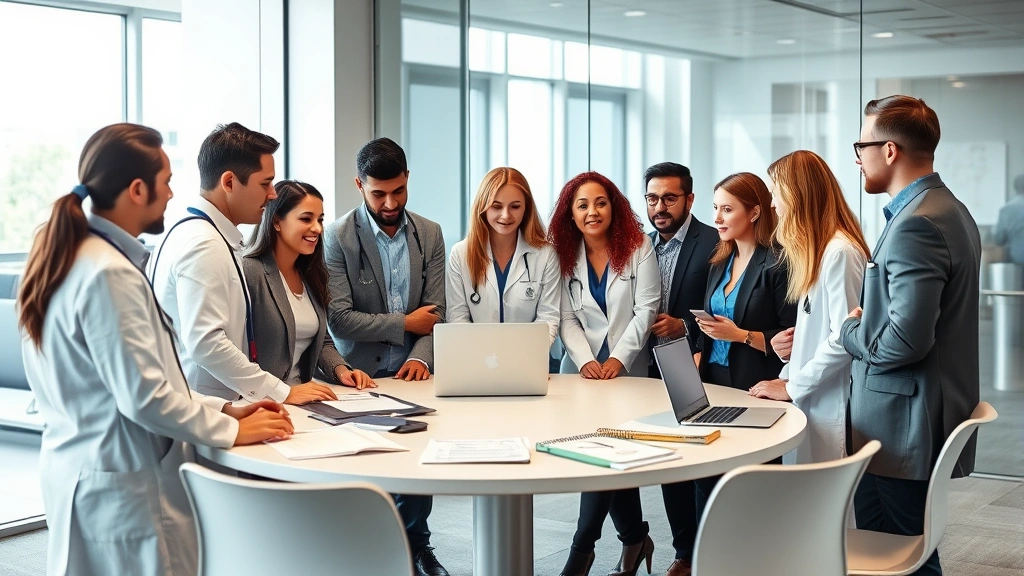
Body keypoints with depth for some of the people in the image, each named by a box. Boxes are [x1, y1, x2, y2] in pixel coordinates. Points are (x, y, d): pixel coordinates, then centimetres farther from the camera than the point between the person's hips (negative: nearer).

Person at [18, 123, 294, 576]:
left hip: (83, 469, 10)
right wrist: (231, 431, -9)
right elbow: (144, 397, -22)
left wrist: (223, 409, 9)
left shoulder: (72, 257, 8)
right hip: (122, 486, -10)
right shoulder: (109, 273, -21)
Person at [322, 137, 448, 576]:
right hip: (362, 375, -3)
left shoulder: (429, 234, 6)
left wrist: (421, 358, -15)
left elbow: (435, 312, 3)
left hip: (411, 373, 3)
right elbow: (338, 318, -13)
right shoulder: (338, 237, -7)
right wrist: (405, 323, -8)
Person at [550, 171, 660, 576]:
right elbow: (568, 318, 2)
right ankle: (635, 538, 20)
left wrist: (619, 359, -17)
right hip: (582, 371, 3)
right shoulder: (565, 255, 5)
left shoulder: (638, 248, -4)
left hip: (627, 371, -3)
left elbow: (645, 310, -8)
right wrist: (586, 361, -14)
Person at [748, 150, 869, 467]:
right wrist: (788, 375, 6)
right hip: (806, 403, 9)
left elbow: (844, 339, -19)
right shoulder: (817, 249, 17)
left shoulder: (840, 252, -15)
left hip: (829, 409, -9)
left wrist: (792, 387, -11)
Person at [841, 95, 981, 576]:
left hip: (901, 429, -10)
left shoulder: (916, 224, -19)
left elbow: (904, 340, -25)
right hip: (932, 419, 10)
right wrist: (867, 323, 9)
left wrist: (851, 329, -8)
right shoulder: (949, 211, 13)